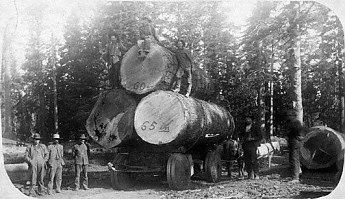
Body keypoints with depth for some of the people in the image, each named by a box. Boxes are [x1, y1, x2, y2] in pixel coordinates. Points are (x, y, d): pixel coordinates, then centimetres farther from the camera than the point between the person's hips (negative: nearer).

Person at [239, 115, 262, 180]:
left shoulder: (256, 126, 3)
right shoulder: (244, 128, 18)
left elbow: (260, 136, 0)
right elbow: (241, 135, 28)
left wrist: (252, 138, -13)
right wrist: (241, 139, 5)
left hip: (252, 145, -5)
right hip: (245, 146, 5)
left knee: (253, 160, -11)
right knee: (247, 161, 1)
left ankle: (256, 175, -6)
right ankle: (250, 175, 8)